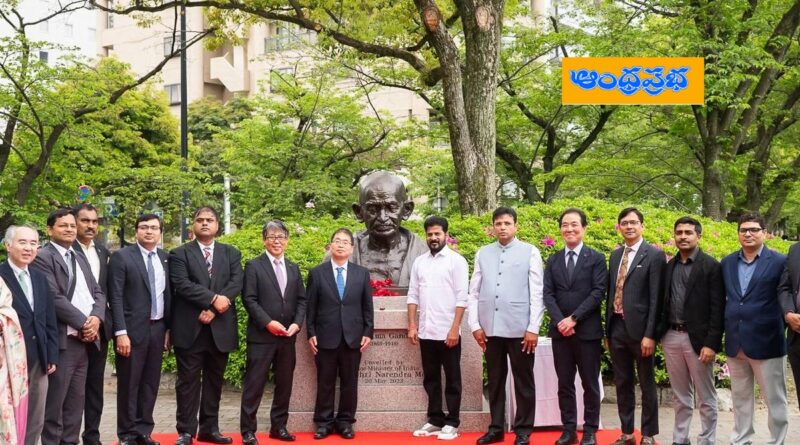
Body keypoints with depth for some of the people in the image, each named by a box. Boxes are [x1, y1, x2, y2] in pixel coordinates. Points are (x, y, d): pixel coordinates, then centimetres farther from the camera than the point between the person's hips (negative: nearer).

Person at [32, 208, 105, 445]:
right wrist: (83, 323, -14)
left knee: (76, 399, 11)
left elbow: (98, 292, 14)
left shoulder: (80, 257, 19)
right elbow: (55, 298, -16)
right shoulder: (43, 257, -7)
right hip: (62, 339, -7)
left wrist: (96, 317, -5)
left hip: (85, 338, 7)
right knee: (55, 399, -1)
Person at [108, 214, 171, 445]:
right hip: (133, 329, -4)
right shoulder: (121, 257, -5)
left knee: (150, 383, 10)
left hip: (158, 328, 5)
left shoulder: (165, 258, 9)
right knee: (129, 384, 4)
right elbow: (116, 298, -10)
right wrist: (121, 332, -16)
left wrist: (168, 328, 8)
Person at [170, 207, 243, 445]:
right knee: (188, 381, 1)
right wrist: (213, 298, -18)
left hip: (220, 329, 3)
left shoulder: (231, 253, 11)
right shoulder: (180, 254, 3)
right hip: (190, 329, -3)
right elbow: (181, 284, -11)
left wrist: (212, 310, -14)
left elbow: (236, 283, -2)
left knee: (214, 381, 10)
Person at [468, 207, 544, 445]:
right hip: (490, 328, 3)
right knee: (495, 380, 12)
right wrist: (475, 325, 2)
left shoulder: (530, 252, 0)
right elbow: (474, 293, 9)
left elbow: (537, 293, -3)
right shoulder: (483, 254, 9)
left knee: (523, 381, 6)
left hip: (520, 328, -3)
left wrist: (533, 328, -8)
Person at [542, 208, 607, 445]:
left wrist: (574, 318, -15)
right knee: (564, 384, 7)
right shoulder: (553, 260, 11)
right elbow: (548, 294, 4)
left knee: (590, 384, 4)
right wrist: (560, 321, -12)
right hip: (560, 330, 3)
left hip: (587, 330, -3)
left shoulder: (596, 258, 1)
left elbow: (598, 292, -8)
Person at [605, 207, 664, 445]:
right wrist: (608, 329, 10)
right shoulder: (615, 255, 13)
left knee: (646, 385, 7)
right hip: (617, 327, 6)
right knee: (622, 384, 12)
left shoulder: (654, 255, -6)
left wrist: (649, 334, -16)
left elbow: (656, 298, -11)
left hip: (639, 328, -6)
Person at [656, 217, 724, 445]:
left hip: (697, 338, -5)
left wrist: (711, 343, -16)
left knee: (705, 397, 5)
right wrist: (658, 334, 5)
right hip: (671, 337, 5)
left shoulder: (711, 266, -6)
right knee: (680, 396, 14)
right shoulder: (668, 267, 11)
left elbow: (717, 308, -10)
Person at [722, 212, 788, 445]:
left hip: (766, 342, -4)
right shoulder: (727, 263, 8)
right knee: (740, 398, 15)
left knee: (775, 400, 5)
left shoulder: (780, 262, -6)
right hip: (735, 343, 5)